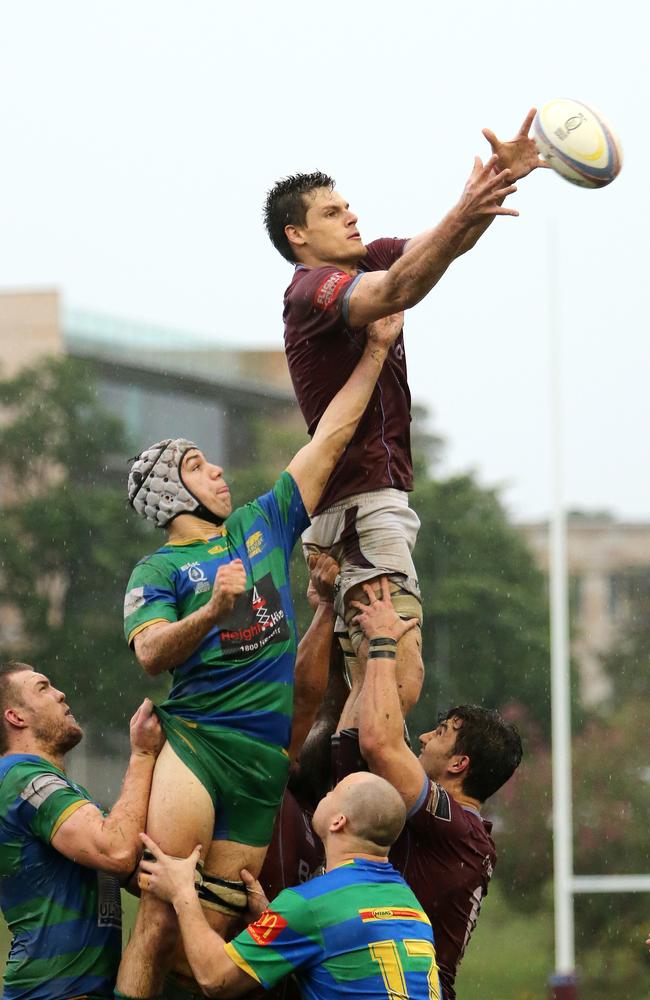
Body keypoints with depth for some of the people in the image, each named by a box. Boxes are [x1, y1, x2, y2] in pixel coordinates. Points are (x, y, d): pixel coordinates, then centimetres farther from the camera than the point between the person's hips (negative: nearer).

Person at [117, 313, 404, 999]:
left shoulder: (262, 525, 20)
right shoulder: (158, 570, 5)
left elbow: (330, 437, 21)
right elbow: (150, 652, -12)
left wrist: (376, 349, 20)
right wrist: (213, 611, -28)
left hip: (264, 759, 4)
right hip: (193, 737, -4)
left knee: (213, 925, -4)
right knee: (163, 915, -20)